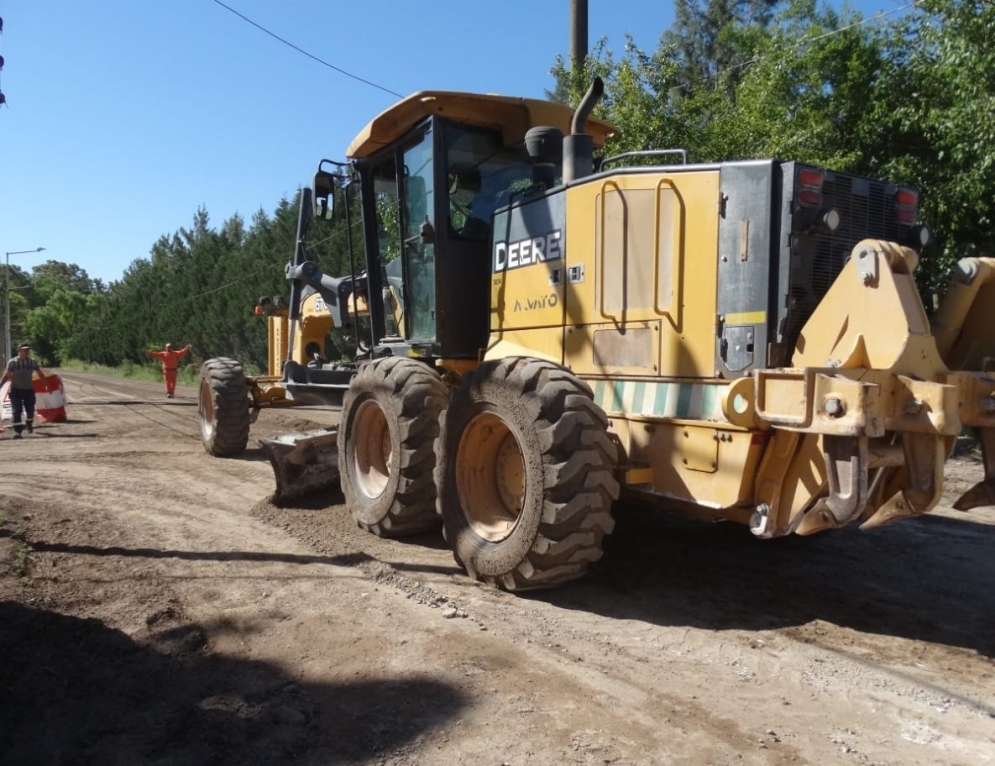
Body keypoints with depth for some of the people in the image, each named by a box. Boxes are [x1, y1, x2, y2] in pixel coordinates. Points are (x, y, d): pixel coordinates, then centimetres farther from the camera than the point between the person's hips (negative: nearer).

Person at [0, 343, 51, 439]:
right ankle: (17, 431, -8)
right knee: (16, 411, -10)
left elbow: (41, 374, 5)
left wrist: (47, 385, 3)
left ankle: (29, 425, 40)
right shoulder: (12, 362, -6)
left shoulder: (32, 362, 0)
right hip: (16, 390, -3)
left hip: (29, 389, 3)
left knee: (30, 410, 12)